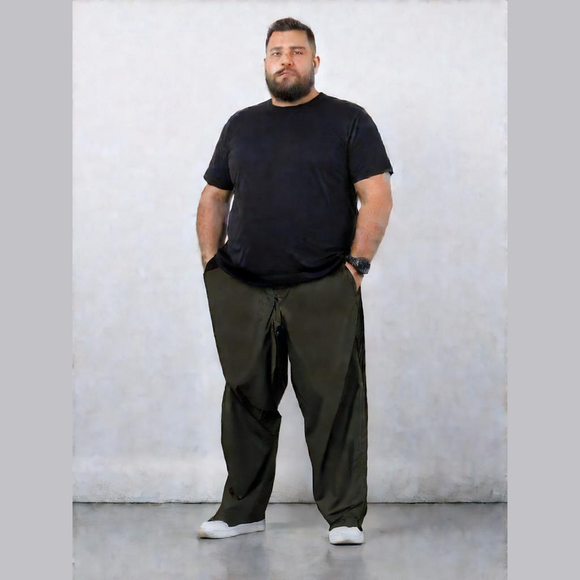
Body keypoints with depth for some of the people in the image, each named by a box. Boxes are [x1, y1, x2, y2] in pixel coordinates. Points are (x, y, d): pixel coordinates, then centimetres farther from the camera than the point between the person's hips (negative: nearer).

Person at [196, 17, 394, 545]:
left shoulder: (348, 121, 5)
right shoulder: (241, 125, 17)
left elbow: (377, 196, -1)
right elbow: (213, 198, 21)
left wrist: (357, 264, -9)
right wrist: (212, 263, 9)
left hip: (323, 293, -4)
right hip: (242, 293, 4)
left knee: (333, 403, -4)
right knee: (246, 402, 9)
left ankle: (345, 515, 5)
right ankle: (243, 509, 20)